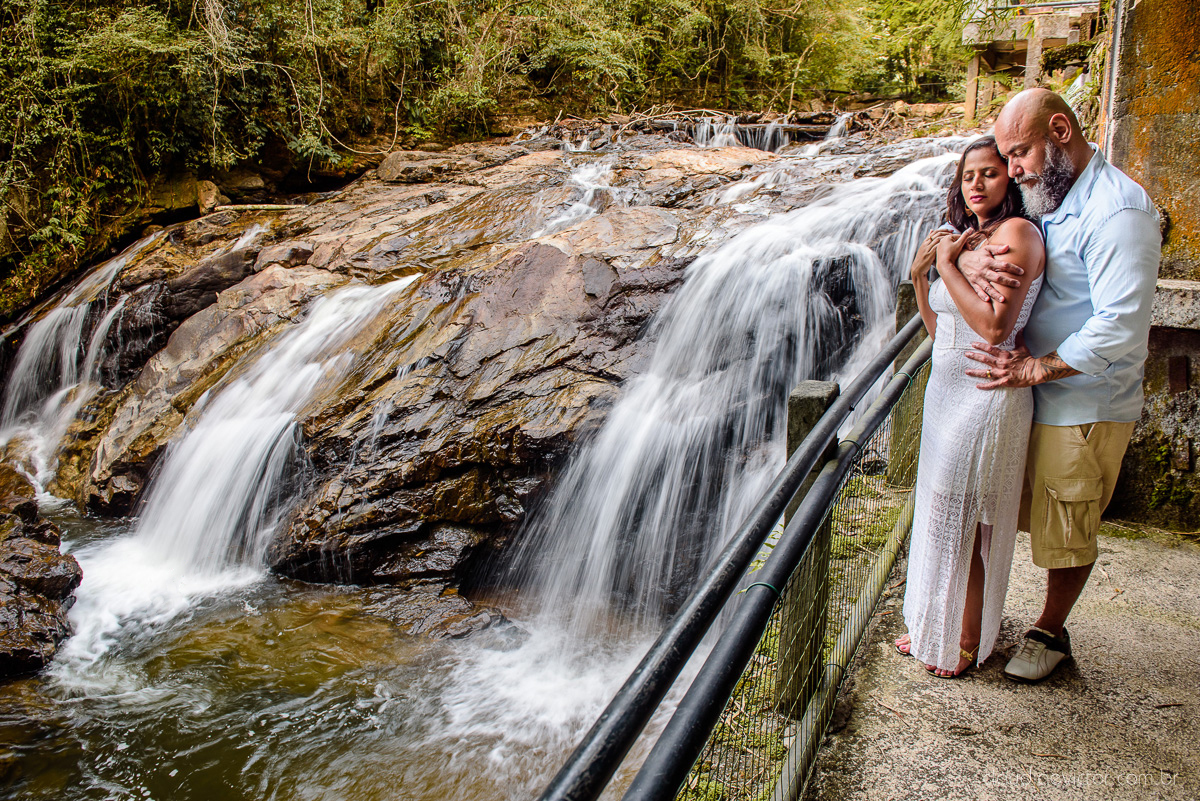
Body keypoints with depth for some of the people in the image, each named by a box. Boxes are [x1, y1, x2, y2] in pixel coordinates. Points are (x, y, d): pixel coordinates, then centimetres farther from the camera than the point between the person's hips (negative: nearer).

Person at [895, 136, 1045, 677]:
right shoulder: (969, 241, 15)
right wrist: (920, 277, 2)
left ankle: (966, 642, 19)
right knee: (942, 515, 16)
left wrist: (947, 265, -15)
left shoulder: (1016, 233, -12)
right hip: (948, 391, 9)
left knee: (964, 522, 2)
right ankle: (936, 627, 31)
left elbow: (995, 327, -23)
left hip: (986, 396, -9)